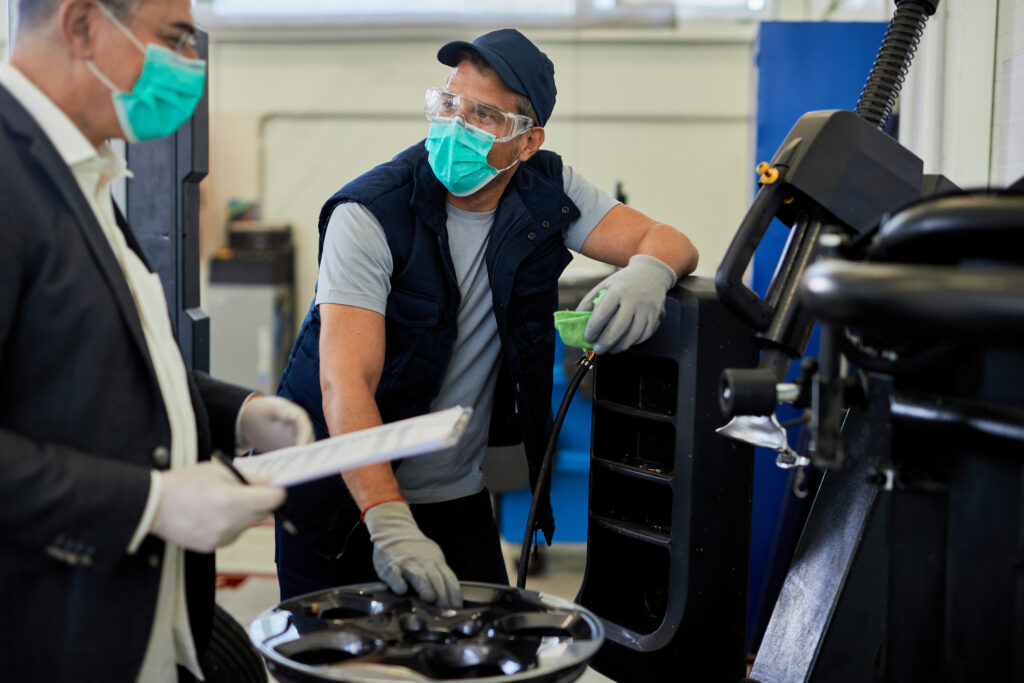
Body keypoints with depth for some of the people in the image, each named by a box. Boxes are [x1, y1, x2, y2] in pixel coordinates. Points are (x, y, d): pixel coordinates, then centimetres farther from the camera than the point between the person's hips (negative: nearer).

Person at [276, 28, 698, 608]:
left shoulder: (546, 191, -6)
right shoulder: (371, 216, -21)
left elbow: (668, 241, -6)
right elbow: (345, 383, -30)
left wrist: (648, 271, -33)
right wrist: (388, 522, -44)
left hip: (460, 495, 4)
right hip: (347, 497, -3)